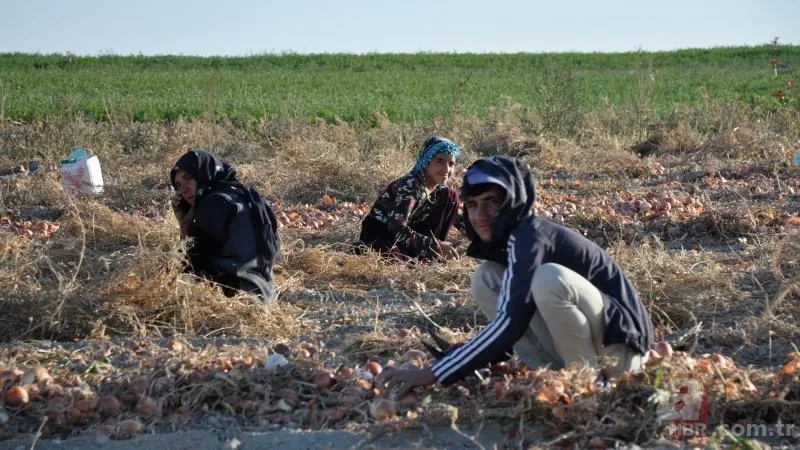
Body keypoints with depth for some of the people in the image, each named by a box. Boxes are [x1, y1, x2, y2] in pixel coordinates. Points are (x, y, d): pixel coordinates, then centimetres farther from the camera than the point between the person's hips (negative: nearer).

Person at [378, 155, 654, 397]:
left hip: (620, 345, -9)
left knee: (550, 277, -34)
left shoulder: (530, 236, -21)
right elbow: (518, 322, 15)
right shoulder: (506, 239, 7)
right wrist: (462, 361, 2)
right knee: (486, 279, 0)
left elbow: (511, 323, -30)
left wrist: (434, 375, -29)